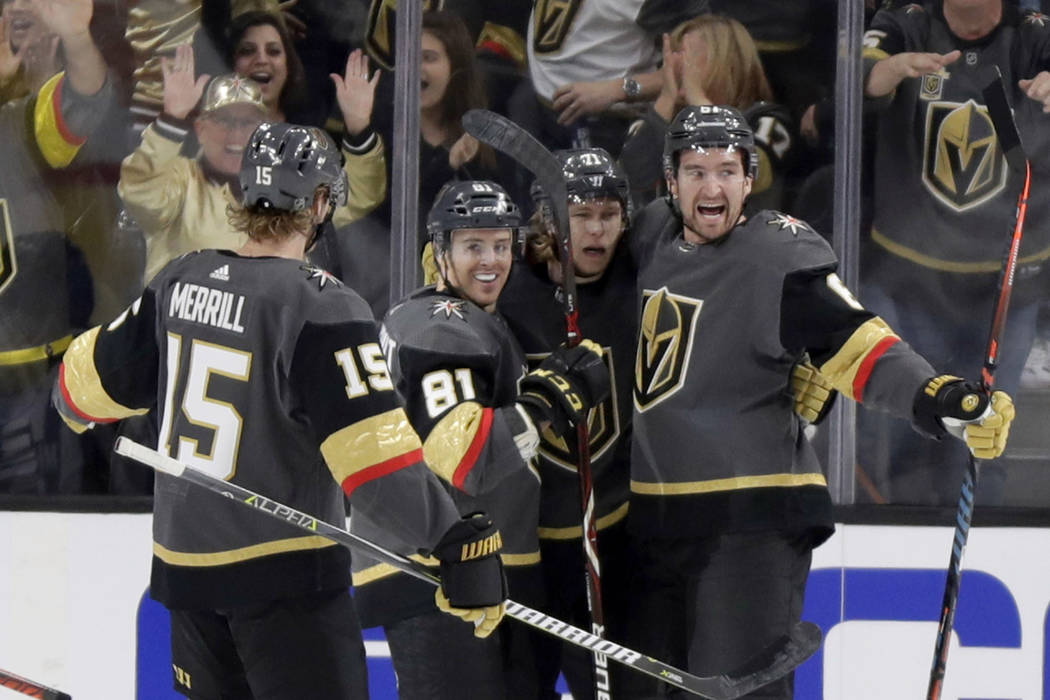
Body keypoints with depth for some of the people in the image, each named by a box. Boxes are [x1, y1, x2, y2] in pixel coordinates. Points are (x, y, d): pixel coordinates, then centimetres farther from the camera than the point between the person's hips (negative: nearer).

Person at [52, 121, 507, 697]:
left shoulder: (181, 281, 1)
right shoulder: (321, 308, -18)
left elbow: (101, 371, 16)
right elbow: (374, 455, -25)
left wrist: (74, 404, 40)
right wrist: (460, 542, -23)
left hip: (185, 561, 7)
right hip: (285, 576, -7)